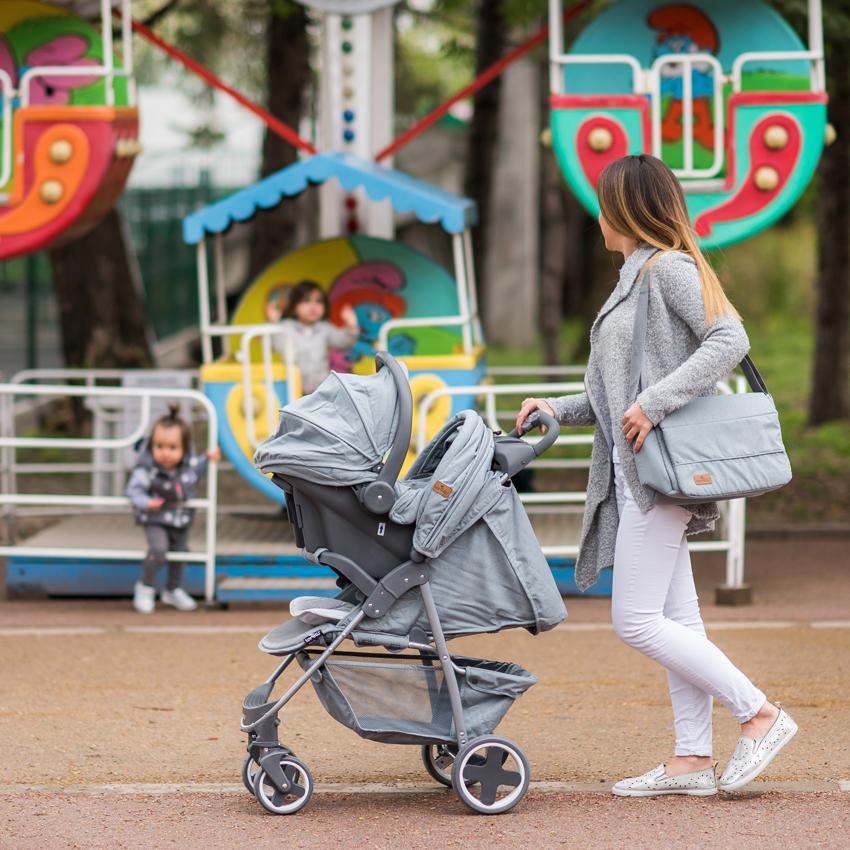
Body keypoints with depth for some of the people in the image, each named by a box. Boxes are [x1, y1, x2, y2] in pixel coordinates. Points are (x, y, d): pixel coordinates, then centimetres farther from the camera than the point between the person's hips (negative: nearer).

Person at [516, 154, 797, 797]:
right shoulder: (636, 277, 20)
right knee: (675, 619, 6)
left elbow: (730, 341, -22)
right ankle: (694, 760, 6)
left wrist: (655, 403, -26)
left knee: (636, 620, -12)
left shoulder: (670, 268, -8)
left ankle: (761, 715, -8)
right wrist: (560, 410, 12)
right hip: (635, 470, 10)